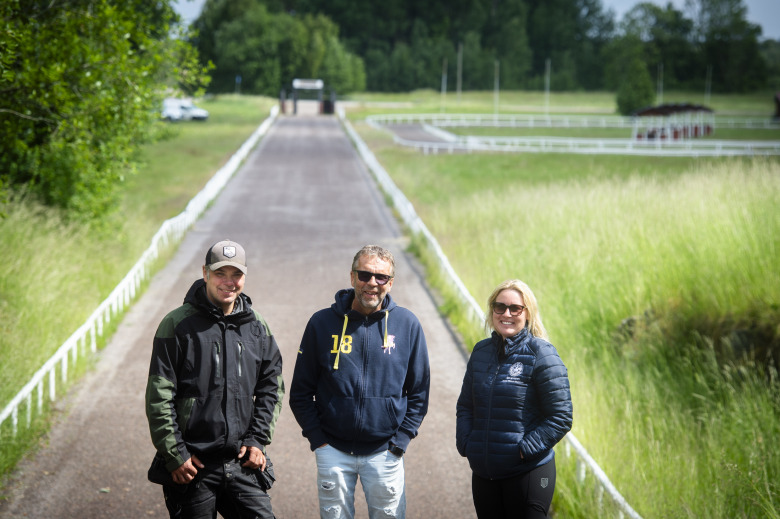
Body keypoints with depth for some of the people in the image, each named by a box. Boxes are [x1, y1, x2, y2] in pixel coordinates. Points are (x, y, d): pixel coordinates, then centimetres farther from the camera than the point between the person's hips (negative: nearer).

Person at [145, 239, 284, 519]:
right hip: (193, 465, -3)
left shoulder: (257, 327, 9)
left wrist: (256, 440, 4)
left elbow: (272, 388, 15)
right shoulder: (178, 325, -5)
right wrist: (175, 455, -10)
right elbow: (159, 397, -6)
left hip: (242, 464, 3)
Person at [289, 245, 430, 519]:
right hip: (333, 451, 0)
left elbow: (419, 392, 7)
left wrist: (400, 440, -2)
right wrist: (317, 439, -3)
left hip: (384, 452, 0)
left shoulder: (407, 324, 1)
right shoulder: (322, 323, -1)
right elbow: (301, 391, 5)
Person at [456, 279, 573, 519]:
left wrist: (524, 449, -15)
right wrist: (465, 444, 2)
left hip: (528, 473, -5)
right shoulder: (481, 351, 9)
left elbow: (560, 418, -10)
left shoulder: (541, 353, -8)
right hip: (483, 472, 5)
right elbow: (465, 406, 17)